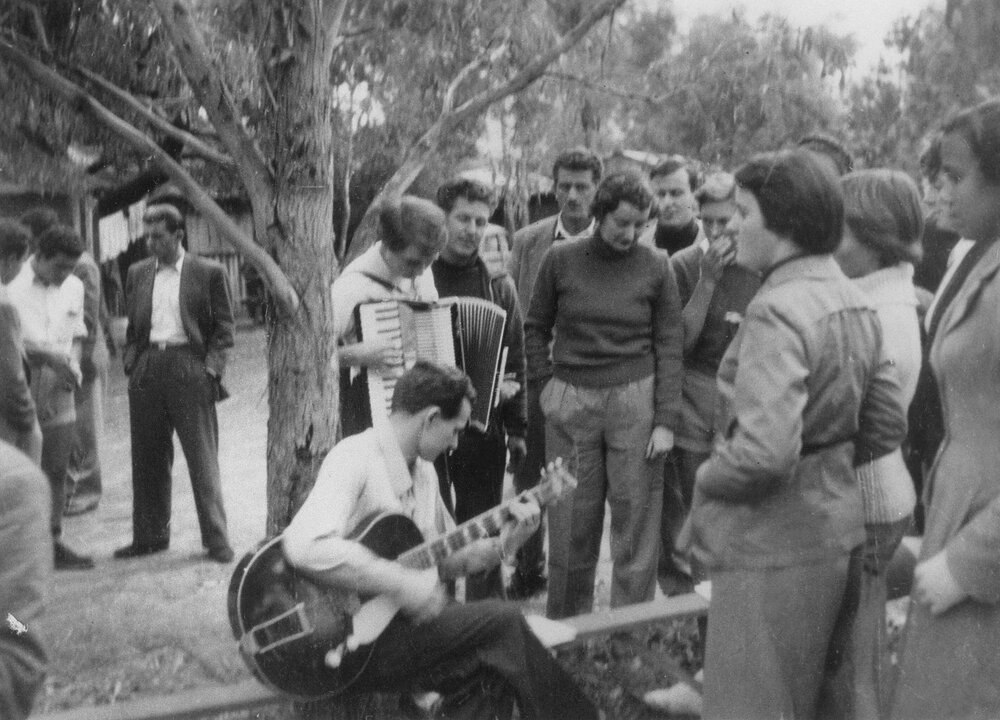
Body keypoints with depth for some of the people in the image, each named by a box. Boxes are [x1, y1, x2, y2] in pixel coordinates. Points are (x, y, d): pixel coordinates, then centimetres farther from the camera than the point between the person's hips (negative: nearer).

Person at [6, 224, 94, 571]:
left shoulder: (74, 287, 10)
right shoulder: (14, 285, -9)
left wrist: (73, 366, 0)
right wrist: (48, 357, -21)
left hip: (58, 392, 5)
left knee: (57, 470, 8)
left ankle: (54, 542, 17)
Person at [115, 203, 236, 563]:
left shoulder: (209, 273, 2)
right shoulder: (137, 273, 14)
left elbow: (223, 327, 1)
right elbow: (132, 325, 19)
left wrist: (210, 368, -9)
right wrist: (130, 361, 5)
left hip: (190, 369, -4)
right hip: (146, 369, 4)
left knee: (202, 458, -2)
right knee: (147, 458, 9)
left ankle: (216, 538, 4)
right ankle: (150, 535, 20)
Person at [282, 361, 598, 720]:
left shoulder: (424, 470, 12)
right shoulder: (355, 458, -17)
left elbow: (444, 557, 20)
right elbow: (305, 547, -33)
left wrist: (501, 545, 3)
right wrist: (402, 584, -29)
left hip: (401, 621, 8)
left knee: (487, 671, -18)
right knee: (502, 621, -15)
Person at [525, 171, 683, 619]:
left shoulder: (656, 267, 1)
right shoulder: (560, 260, 3)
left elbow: (669, 346, 1)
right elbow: (535, 328, 12)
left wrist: (665, 421, -5)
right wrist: (547, 385, 2)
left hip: (635, 401, 0)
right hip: (571, 403, 1)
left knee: (636, 524, 2)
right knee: (570, 525, 6)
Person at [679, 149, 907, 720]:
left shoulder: (777, 312, -23)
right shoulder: (856, 304, 5)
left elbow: (765, 452, -31)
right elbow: (888, 427, 11)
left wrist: (708, 479, -13)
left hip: (771, 543, -9)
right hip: (834, 526, 9)